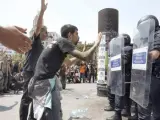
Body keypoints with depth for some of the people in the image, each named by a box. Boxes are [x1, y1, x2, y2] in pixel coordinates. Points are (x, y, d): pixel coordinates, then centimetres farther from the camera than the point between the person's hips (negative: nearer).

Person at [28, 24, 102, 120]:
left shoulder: (59, 43, 17)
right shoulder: (63, 41, -11)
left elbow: (67, 63, 31)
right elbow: (84, 57, -20)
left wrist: (80, 54, 30)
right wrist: (97, 43, -5)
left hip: (44, 82, 10)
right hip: (44, 83, -10)